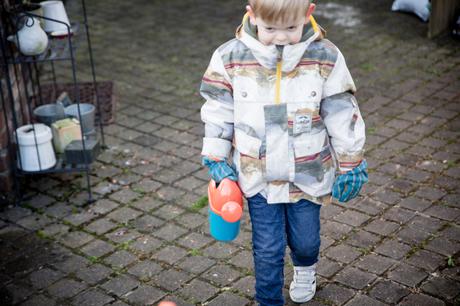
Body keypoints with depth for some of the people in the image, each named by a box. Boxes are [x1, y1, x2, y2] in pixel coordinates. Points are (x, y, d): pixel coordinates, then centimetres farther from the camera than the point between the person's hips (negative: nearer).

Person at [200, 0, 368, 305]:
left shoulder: (325, 58, -14)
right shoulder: (230, 58, -14)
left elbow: (342, 113, -4)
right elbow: (218, 112, -2)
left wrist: (351, 165, 2)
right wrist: (217, 159, -1)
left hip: (307, 174, 1)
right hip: (257, 175, 0)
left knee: (305, 240, 21)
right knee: (267, 249, 7)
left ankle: (305, 268, 56)